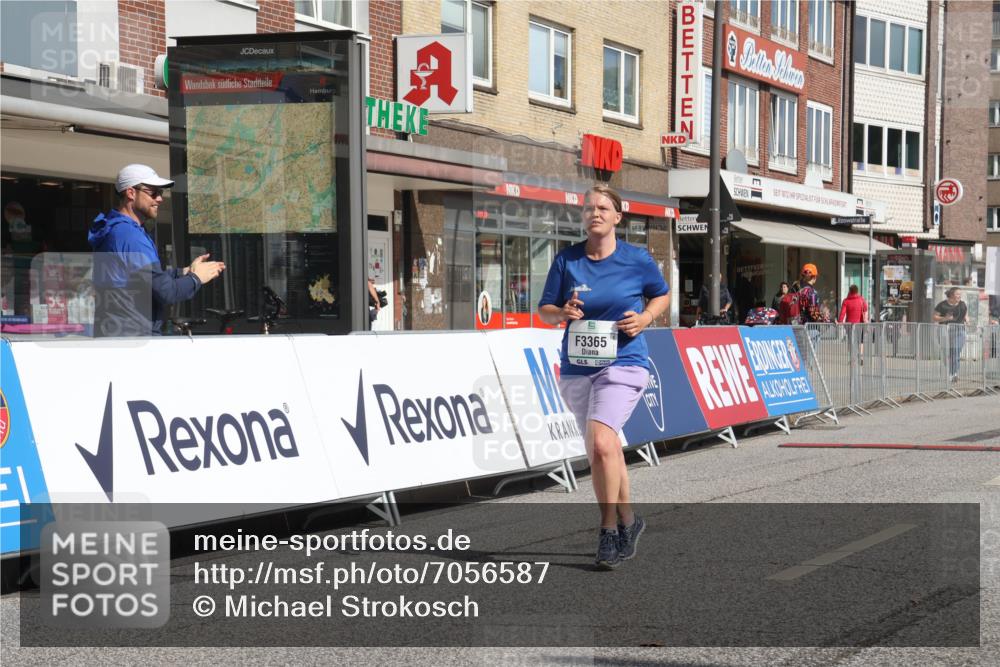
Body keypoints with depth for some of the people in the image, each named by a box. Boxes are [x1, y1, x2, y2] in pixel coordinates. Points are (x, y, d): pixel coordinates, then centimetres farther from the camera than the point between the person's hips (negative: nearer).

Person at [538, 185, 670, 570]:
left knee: (601, 443, -23)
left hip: (623, 364, -4)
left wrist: (645, 318, -5)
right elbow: (544, 309, 8)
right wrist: (562, 313, -15)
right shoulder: (566, 260, 4)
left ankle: (609, 530, -12)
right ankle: (628, 521, 33)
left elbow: (662, 295, 15)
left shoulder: (637, 260, -1)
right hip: (576, 368, 4)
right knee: (604, 453, 13)